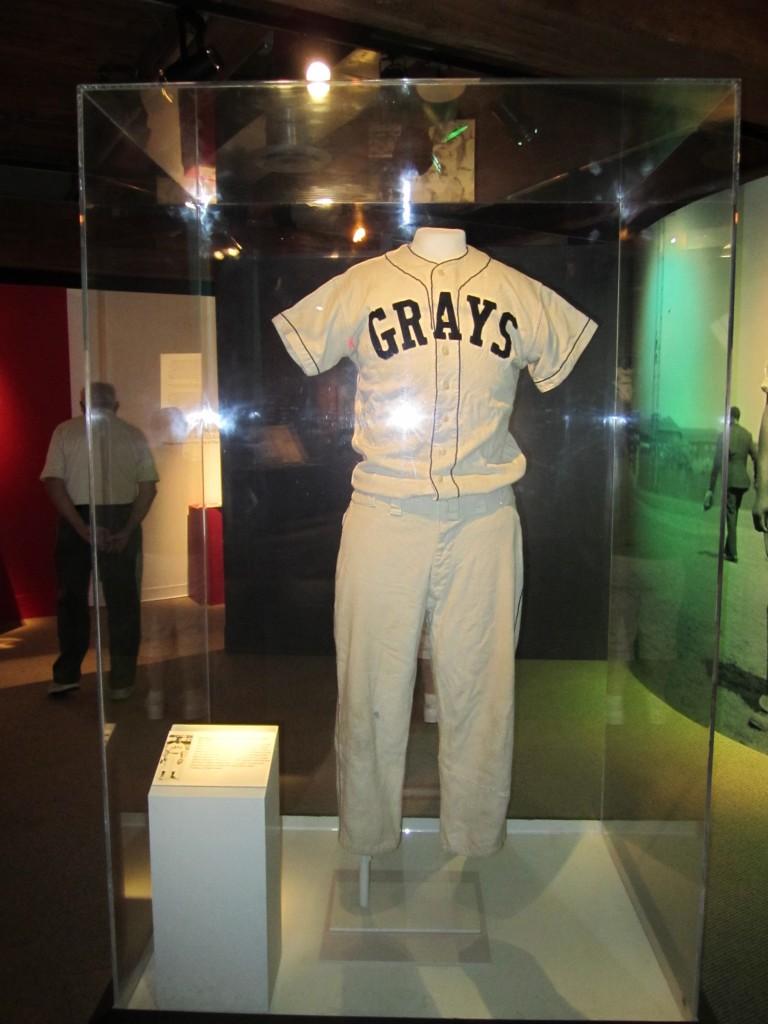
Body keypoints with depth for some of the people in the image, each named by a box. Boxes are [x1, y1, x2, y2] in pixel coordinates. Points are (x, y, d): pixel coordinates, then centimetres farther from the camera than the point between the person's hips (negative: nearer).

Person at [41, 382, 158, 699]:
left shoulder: (65, 431, 0)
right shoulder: (133, 434, 3)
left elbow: (53, 483, -9)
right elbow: (148, 488, -4)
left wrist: (82, 528, -13)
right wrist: (128, 530, -8)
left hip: (76, 521, 0)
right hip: (121, 521, 1)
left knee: (72, 599, 14)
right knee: (123, 601, 8)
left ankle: (67, 674, 18)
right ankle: (121, 681, 13)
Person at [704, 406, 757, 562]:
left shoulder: (724, 435, -10)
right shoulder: (747, 434, 5)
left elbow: (717, 463, -11)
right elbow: (756, 458, 6)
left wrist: (711, 488, -9)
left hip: (730, 480, -5)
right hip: (743, 480, 5)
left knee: (730, 515, -1)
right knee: (734, 514, 15)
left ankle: (733, 553, -1)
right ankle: (728, 549, 24)